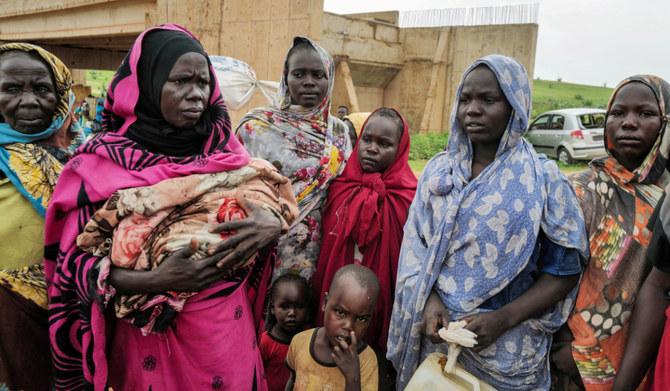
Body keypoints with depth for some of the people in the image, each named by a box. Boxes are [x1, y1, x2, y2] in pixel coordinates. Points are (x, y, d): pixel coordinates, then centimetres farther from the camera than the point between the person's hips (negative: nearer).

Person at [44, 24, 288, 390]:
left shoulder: (223, 147, -1)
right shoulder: (103, 162, -11)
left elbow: (265, 205, 2)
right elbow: (75, 259, -11)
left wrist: (273, 224, -22)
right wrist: (154, 281, -28)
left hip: (227, 326, 3)